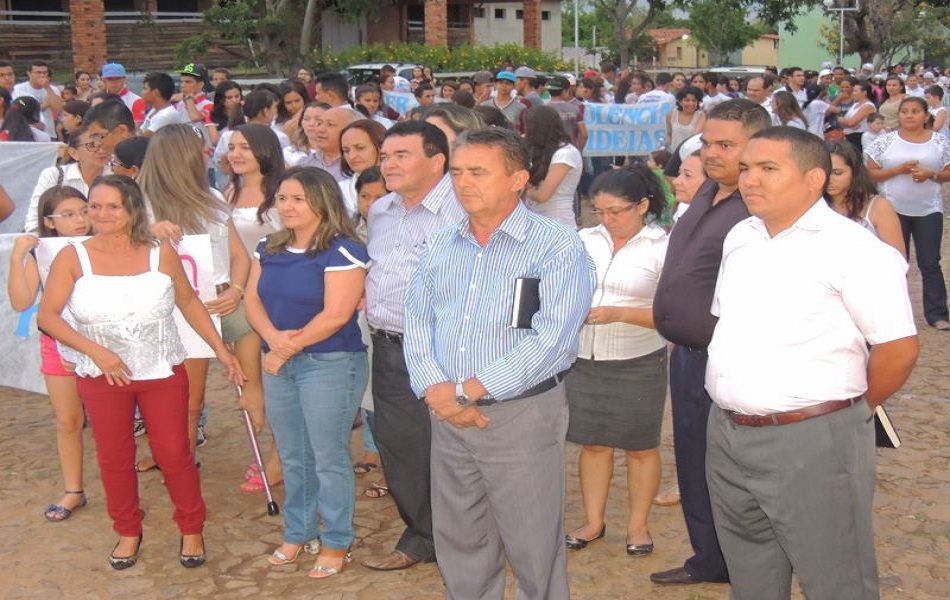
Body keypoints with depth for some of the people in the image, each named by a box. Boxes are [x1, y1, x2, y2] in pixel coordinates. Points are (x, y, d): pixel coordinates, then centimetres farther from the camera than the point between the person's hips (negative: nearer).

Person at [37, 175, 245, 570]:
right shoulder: (73, 258, -6)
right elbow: (47, 316, -9)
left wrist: (220, 349, 4)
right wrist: (96, 351, -19)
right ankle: (127, 532, 30)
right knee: (114, 458, 11)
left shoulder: (160, 254, -4)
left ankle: (192, 529, 23)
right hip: (101, 377, 1)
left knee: (174, 453, 4)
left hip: (163, 373, 0)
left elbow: (189, 302, 7)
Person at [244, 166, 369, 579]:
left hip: (330, 363, -7)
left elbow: (336, 315, -18)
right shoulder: (269, 249, 11)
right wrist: (273, 337, -14)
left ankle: (336, 543, 14)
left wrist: (290, 347, -12)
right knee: (292, 457, 15)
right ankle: (297, 533, 30)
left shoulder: (342, 252, -12)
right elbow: (253, 300, 6)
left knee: (328, 458, 0)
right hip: (278, 363, 7)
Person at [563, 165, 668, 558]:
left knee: (640, 448, 9)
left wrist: (618, 313, -24)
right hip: (585, 359, 3)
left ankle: (638, 525, 25)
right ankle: (593, 522, 26)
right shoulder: (585, 240, 3)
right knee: (593, 443, 12)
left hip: (638, 364, -3)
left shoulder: (662, 248, -8)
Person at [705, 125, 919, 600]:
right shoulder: (740, 238, 10)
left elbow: (898, 347, -14)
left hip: (812, 441, -7)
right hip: (728, 435, 7)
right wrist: (738, 409, 14)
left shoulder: (850, 248, -13)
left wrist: (847, 410, 0)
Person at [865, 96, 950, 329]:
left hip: (929, 210, 0)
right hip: (894, 210, 0)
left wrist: (930, 174, -15)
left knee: (930, 263, 2)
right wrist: (898, 170, -16)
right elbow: (871, 174, -2)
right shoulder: (886, 142, -1)